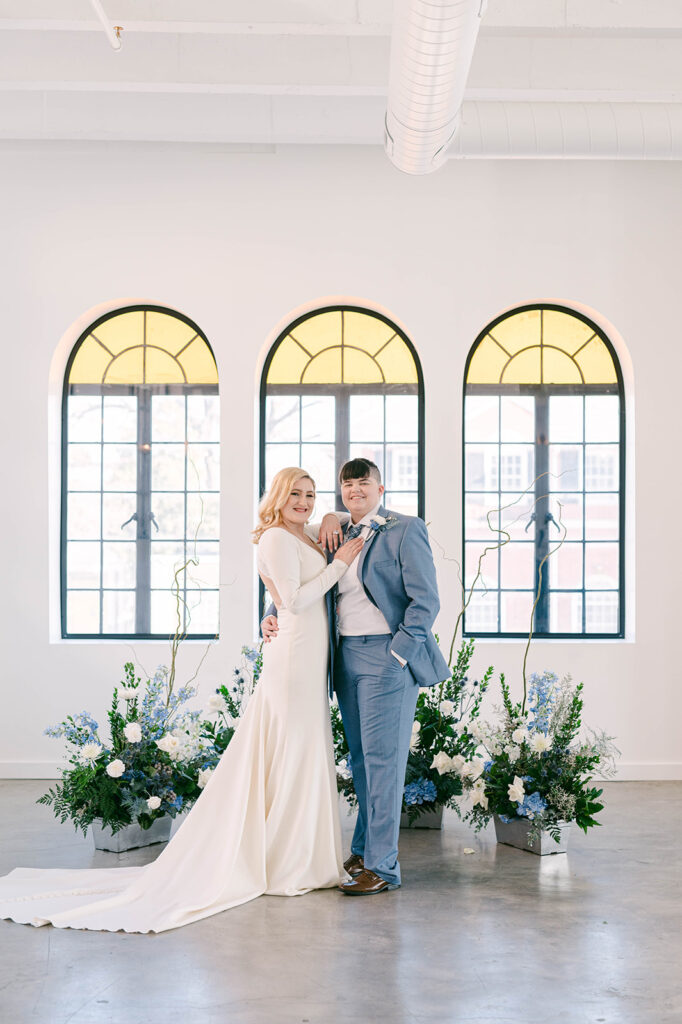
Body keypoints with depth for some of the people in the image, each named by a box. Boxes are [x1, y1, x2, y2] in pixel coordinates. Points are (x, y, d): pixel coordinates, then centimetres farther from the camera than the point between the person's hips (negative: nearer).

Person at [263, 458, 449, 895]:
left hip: (387, 655, -7)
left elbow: (426, 601, -11)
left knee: (382, 758, -4)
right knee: (361, 758, 13)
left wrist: (396, 655, -16)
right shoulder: (339, 536, 15)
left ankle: (382, 865, 3)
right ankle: (363, 850, 25)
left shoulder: (404, 530, -5)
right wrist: (274, 617, 6)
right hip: (346, 656, 7)